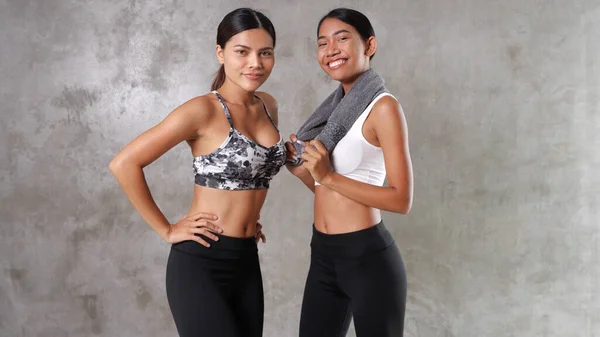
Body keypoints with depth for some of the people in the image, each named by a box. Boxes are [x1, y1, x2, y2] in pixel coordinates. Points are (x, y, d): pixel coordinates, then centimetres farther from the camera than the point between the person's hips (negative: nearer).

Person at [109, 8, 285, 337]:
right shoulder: (203, 110, -15)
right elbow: (124, 163, -16)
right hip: (201, 263, -6)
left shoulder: (268, 105, 6)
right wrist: (166, 230, -12)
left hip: (246, 260, 7)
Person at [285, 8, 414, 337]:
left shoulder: (383, 106, -11)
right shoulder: (336, 107, 10)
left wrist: (328, 176, -20)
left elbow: (401, 199, -17)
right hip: (323, 255, 7)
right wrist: (298, 168, -1)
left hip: (367, 255, -7)